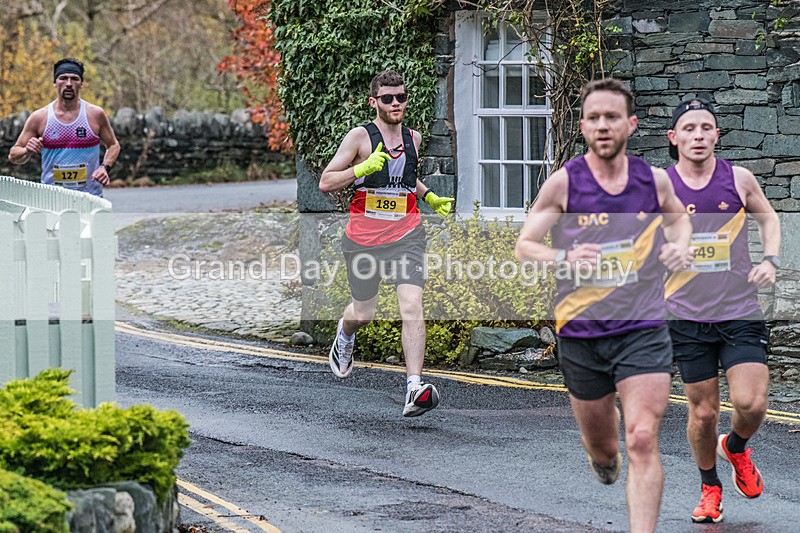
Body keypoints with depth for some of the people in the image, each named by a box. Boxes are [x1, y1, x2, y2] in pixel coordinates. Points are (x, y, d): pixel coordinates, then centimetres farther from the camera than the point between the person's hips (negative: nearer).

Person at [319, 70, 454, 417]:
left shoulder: (413, 138, 11)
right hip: (363, 236, -2)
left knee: (412, 306, -17)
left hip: (406, 235, 2)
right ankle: (344, 337, 51)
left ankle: (414, 387, -24)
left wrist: (430, 197, 16)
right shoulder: (360, 137, -5)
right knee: (363, 313, 13)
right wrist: (363, 168, -21)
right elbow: (325, 182, -8)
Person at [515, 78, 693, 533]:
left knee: (643, 442, -14)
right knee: (601, 447, 15)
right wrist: (565, 258, -22)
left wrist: (681, 244, 1)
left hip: (643, 329, 0)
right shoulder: (564, 182, -6)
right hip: (581, 330, 0)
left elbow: (678, 215, 24)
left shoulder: (654, 179, 1)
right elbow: (524, 246, -2)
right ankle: (603, 456, 53)